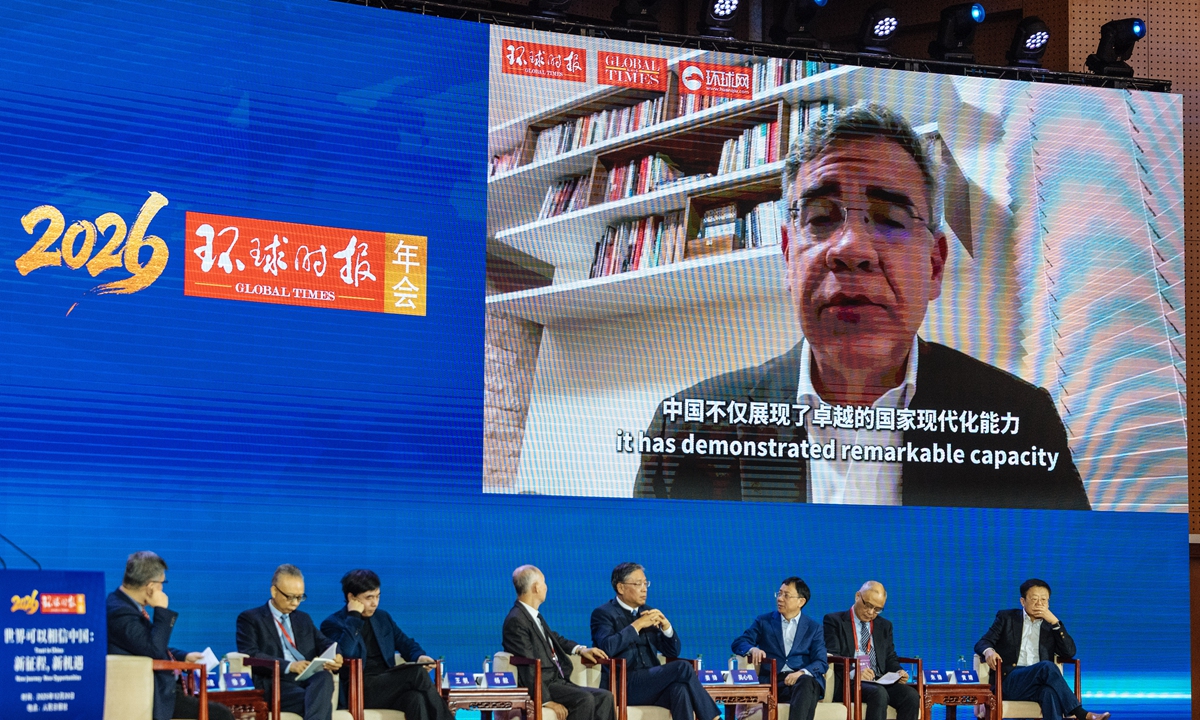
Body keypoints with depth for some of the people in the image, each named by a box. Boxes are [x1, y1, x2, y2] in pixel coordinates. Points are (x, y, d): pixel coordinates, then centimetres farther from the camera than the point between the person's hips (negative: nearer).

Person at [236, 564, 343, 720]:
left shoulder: (304, 619, 29)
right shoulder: (250, 619, 9)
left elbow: (324, 643, 21)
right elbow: (249, 656, -6)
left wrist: (335, 657, -6)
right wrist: (289, 666, -18)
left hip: (310, 678, 5)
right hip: (276, 684, -5)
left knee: (325, 677, -35)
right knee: (321, 702, -35)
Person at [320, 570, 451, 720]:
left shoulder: (383, 617, 20)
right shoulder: (332, 624, 2)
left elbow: (406, 643, 26)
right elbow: (345, 654, -16)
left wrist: (419, 657, 2)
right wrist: (354, 616, -10)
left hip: (388, 684, 5)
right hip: (359, 691, -5)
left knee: (416, 698, -33)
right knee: (417, 673, -28)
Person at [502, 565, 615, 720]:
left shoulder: (534, 615, 15)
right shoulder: (516, 620, -14)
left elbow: (554, 638, 34)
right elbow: (527, 668, -20)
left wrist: (580, 649, 16)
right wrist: (547, 700, -24)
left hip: (558, 681, 9)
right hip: (541, 686, -9)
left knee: (605, 697, -8)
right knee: (584, 699, -28)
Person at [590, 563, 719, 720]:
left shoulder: (647, 612, 19)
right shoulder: (603, 613, 2)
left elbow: (673, 652, 16)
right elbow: (607, 648, -18)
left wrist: (665, 625, -1)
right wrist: (637, 625, -15)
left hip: (651, 683, 5)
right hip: (623, 686, -5)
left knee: (680, 688, -32)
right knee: (683, 668, -24)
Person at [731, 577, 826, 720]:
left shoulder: (814, 628, 15)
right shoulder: (764, 621, 17)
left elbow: (821, 663, 3)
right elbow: (738, 643, 7)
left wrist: (802, 673, -19)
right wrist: (752, 649, -19)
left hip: (804, 678, 1)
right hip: (772, 682, -1)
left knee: (806, 683, -38)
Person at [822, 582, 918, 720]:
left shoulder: (884, 626, 24)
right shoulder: (834, 621, 6)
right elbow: (831, 657, -6)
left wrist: (898, 672, -3)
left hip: (881, 682, 5)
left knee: (911, 695, -25)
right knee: (878, 693, -37)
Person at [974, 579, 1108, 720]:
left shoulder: (1050, 625, 22)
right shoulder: (1007, 617, 17)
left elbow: (1069, 653, 9)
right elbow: (982, 643, 7)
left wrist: (1055, 622, 0)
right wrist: (988, 651, -18)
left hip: (1039, 685, 2)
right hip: (1009, 682, -2)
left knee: (1050, 691, -37)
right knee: (1047, 666, -33)